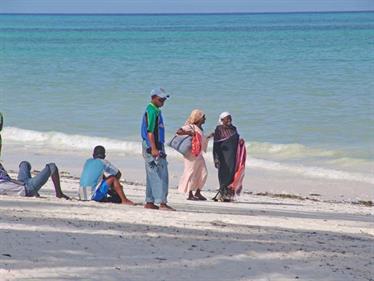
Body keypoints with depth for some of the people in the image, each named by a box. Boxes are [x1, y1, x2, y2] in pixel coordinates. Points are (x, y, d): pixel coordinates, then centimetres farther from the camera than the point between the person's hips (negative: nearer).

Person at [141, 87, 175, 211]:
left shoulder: (155, 110, 18)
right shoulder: (152, 111, -13)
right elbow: (150, 131, -20)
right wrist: (154, 149, -25)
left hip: (156, 146, 10)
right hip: (153, 146, -10)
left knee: (153, 175, 11)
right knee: (161, 175, -11)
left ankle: (149, 202, 14)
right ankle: (162, 202, -13)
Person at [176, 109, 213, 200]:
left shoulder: (200, 128, 18)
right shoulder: (190, 127, -9)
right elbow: (178, 132, -20)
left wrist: (209, 137, 26)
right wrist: (189, 133, -26)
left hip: (199, 154, 9)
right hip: (191, 153, -9)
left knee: (203, 173, 7)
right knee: (191, 172, -5)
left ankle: (198, 193, 15)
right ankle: (190, 194, 0)